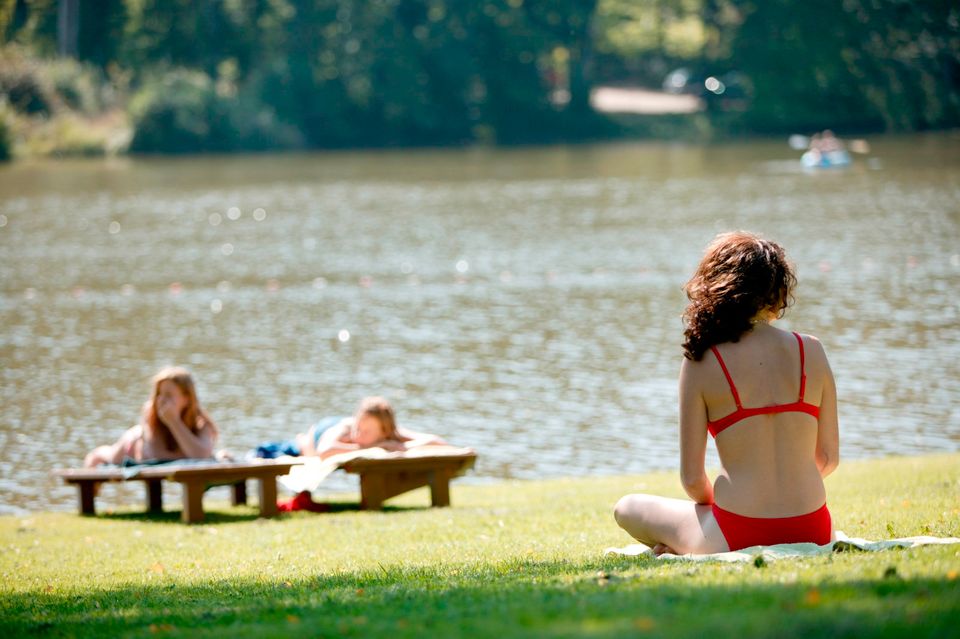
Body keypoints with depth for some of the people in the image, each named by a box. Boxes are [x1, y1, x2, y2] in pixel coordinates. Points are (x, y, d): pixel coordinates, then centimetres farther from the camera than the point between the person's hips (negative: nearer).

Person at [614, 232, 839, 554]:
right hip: (813, 534, 3)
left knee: (627, 509, 24)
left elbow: (691, 478, -4)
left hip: (738, 537, -2)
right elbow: (828, 458, 7)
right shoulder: (811, 351, 1)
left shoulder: (701, 363, -7)